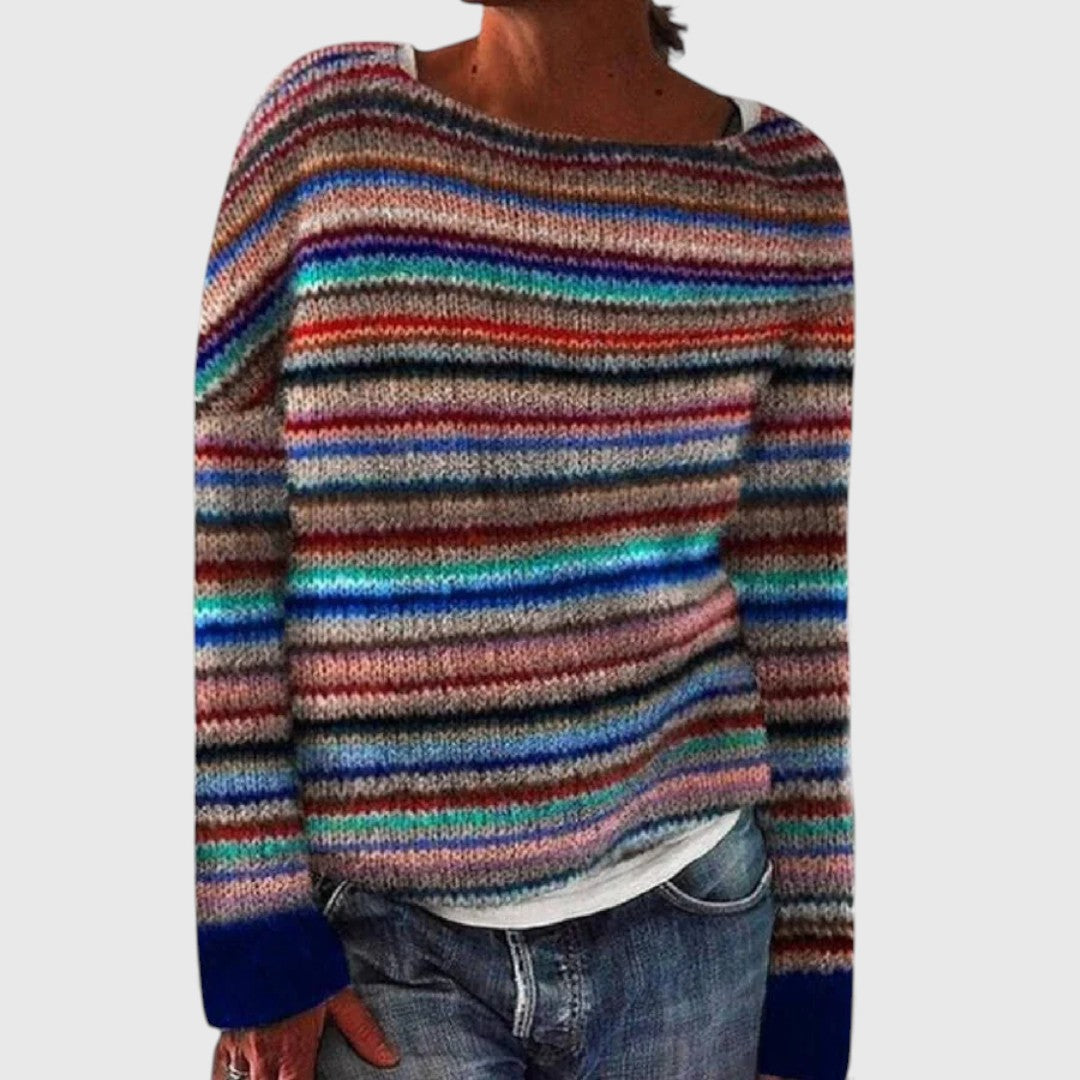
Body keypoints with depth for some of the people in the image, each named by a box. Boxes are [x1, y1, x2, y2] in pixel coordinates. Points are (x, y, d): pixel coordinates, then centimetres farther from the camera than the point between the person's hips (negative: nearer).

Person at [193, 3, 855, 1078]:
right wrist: (254, 945, -6)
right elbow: (216, 549, -5)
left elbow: (794, 605, 3)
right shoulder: (329, 120, -5)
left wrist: (807, 972, 6)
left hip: (687, 920, 2)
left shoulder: (783, 186, -1)